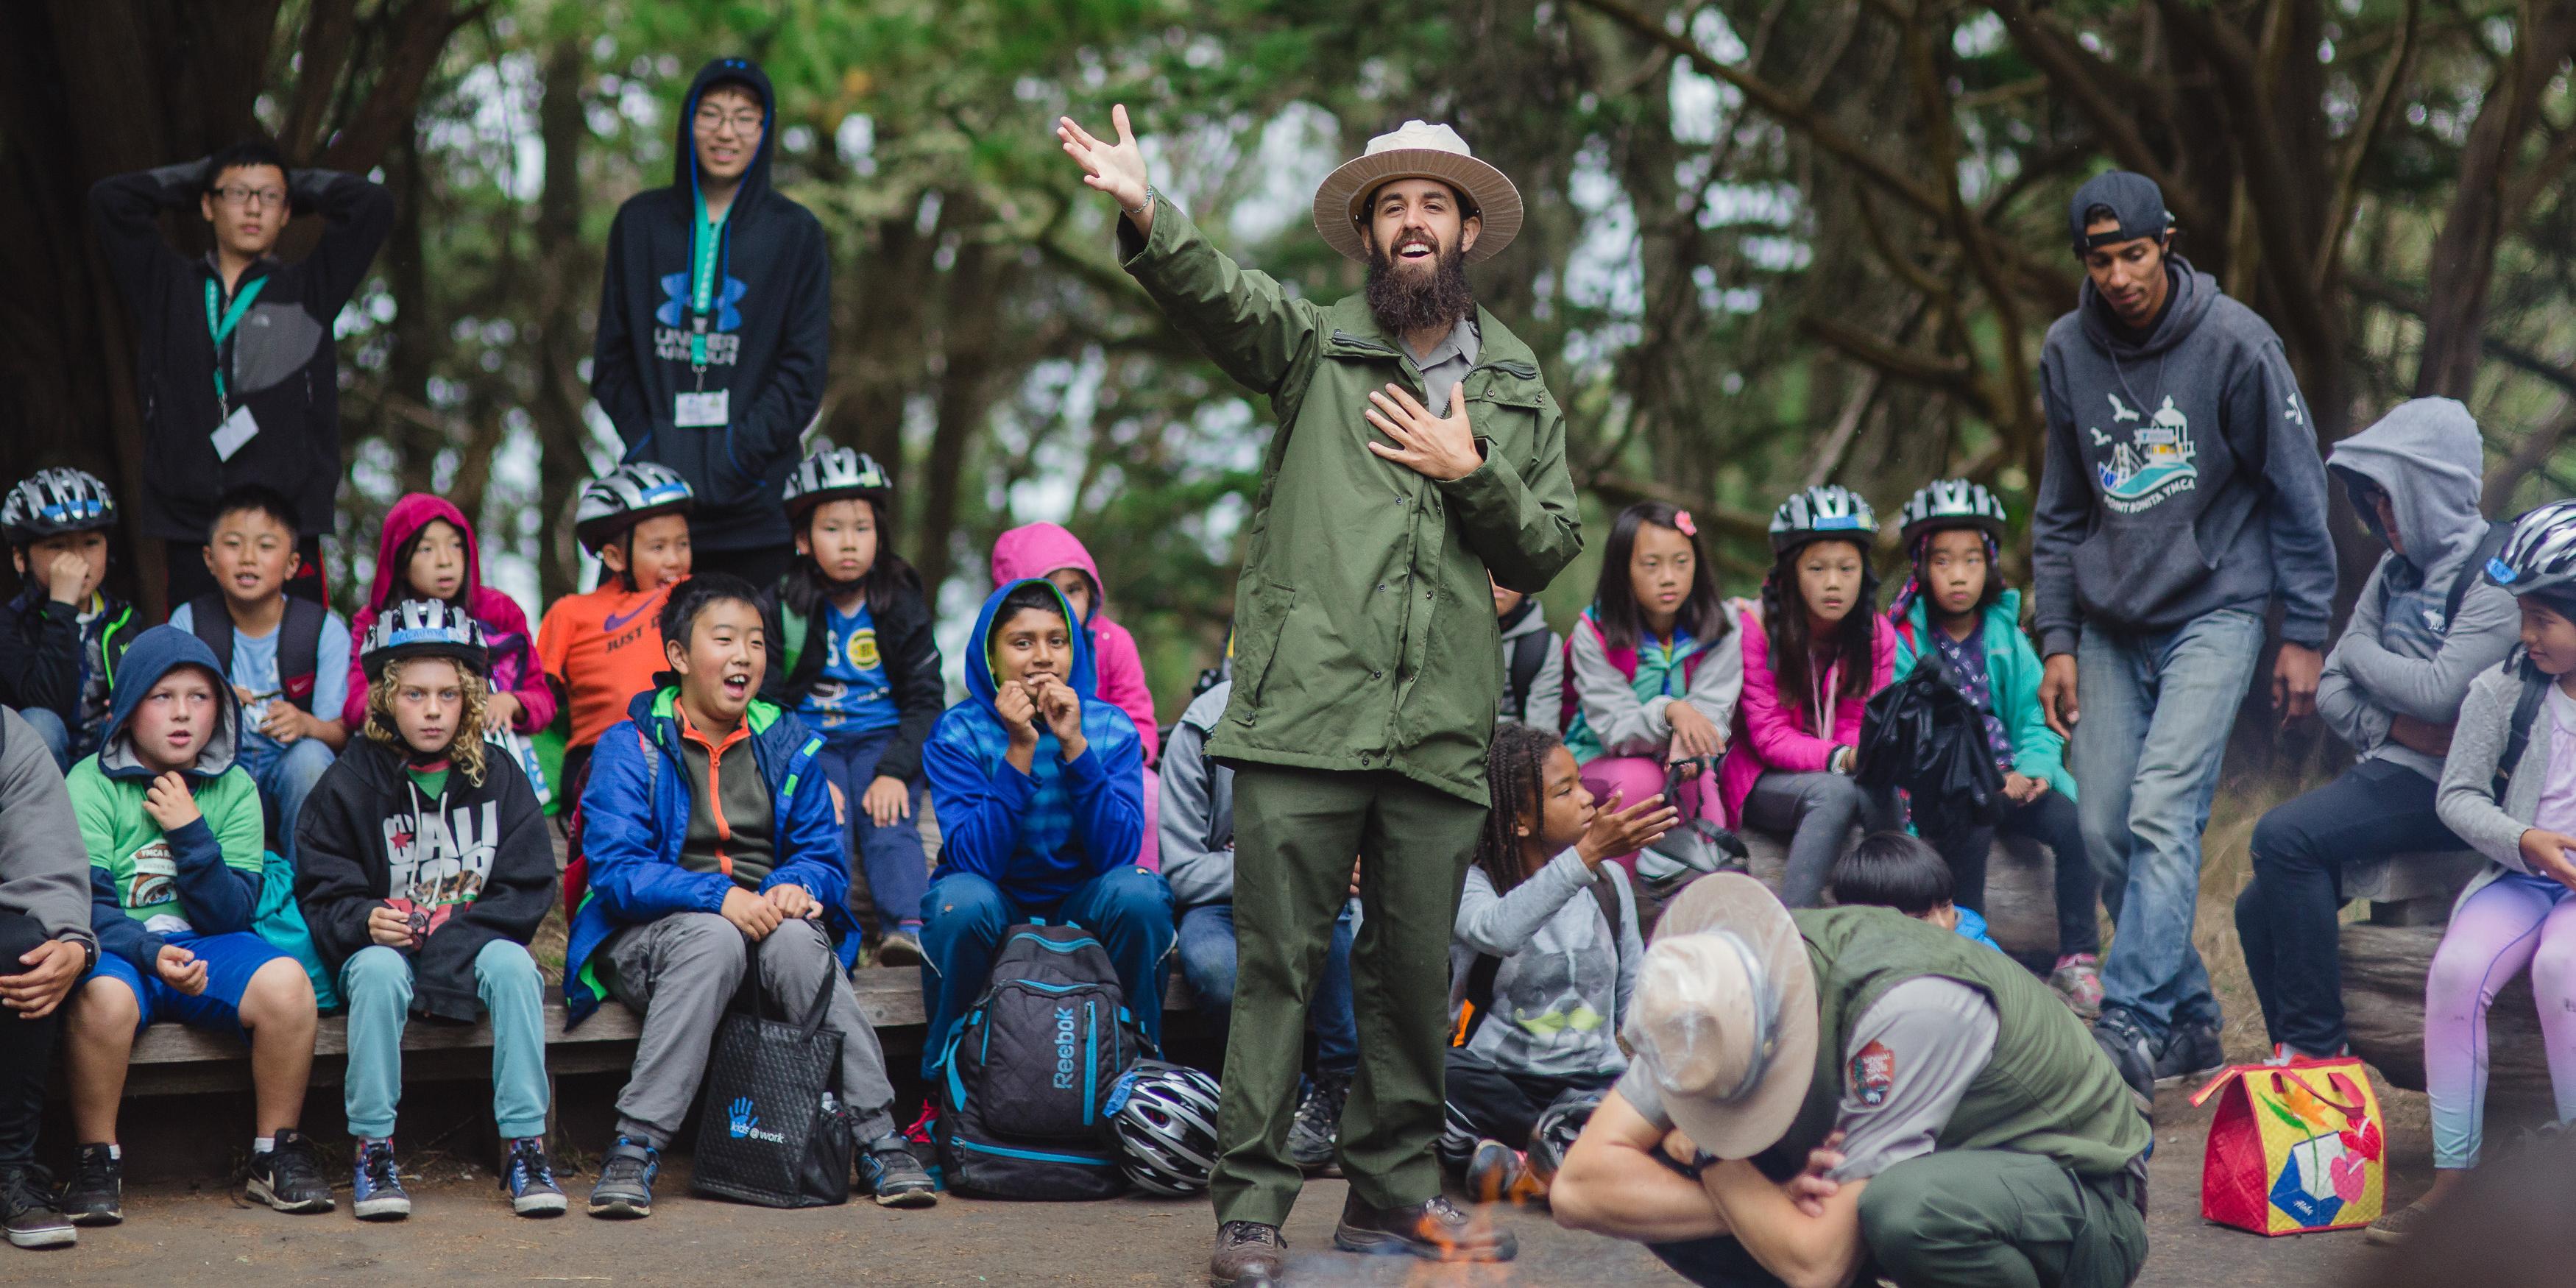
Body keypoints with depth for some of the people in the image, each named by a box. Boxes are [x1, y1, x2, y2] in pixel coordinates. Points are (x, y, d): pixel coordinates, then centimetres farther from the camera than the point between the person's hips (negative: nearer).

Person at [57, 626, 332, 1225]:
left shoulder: (235, 789, 7)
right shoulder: (90, 786, -2)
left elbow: (232, 914, 0)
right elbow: (86, 904, -10)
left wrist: (190, 831, -13)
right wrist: (150, 953, -27)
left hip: (205, 948, 3)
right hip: (117, 948, -3)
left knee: (286, 983, -28)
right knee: (102, 998, -38)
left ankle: (276, 1153, -10)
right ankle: (97, 1160, -17)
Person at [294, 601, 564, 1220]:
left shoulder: (498, 775, 6)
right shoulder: (350, 782, 2)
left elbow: (529, 888, 0)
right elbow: (321, 895, -1)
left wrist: (450, 928, -15)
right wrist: (367, 920, -23)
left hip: (472, 944, 1)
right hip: (387, 945, -1)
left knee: (512, 964, -32)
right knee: (378, 971, -35)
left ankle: (524, 1145, -27)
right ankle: (372, 1148, -27)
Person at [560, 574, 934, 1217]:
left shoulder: (787, 746, 14)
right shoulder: (629, 747, 1)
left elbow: (827, 857, 10)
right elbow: (616, 868, -10)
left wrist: (792, 888, -15)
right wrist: (718, 897, -25)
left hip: (765, 917, 3)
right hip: (652, 933, -3)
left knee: (794, 941, -32)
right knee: (716, 940, -37)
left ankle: (878, 1139, -31)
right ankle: (635, 1149, -36)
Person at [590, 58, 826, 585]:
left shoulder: (794, 232, 6)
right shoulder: (640, 222, 12)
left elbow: (804, 369, 1)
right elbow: (611, 354, 12)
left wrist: (739, 453, -10)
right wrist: (644, 442, -2)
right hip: (655, 489, 1)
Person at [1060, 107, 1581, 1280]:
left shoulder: (1518, 389, 19)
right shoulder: (1314, 347, 9)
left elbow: (1549, 552, 16)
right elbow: (1216, 295, -12)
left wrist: (1470, 472, -1)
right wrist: (1145, 214, -32)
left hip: (1440, 729, 3)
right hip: (1305, 710, -3)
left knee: (1414, 968, 8)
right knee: (1278, 958, -5)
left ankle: (1393, 1192, 20)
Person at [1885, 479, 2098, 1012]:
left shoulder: (2006, 637, 15)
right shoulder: (1903, 640, 3)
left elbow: (2036, 718, 11)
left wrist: (2030, 770, -12)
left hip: (2011, 782, 3)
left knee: (2074, 822, -25)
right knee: (1970, 822, -36)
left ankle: (2078, 962, -17)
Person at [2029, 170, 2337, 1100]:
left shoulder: (2233, 343, -9)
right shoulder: (2067, 353, 5)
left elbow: (2297, 491, -2)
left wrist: (2303, 632, -3)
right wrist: (2055, 639, 7)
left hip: (2213, 612, -5)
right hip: (2110, 626, 5)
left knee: (2164, 812, -19)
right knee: (2107, 830, 0)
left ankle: (2132, 1025, -23)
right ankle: (2190, 1021, 14)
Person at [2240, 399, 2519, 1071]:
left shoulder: (2497, 577, -10)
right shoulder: (2396, 573, 15)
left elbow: (2439, 690, -21)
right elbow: (2331, 688, 11)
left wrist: (2362, 652, -3)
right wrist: (2396, 728, -8)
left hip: (2448, 786, -9)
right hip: (2390, 771, 9)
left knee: (2285, 837, -26)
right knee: (2260, 910, -2)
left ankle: (2315, 1045, -19)